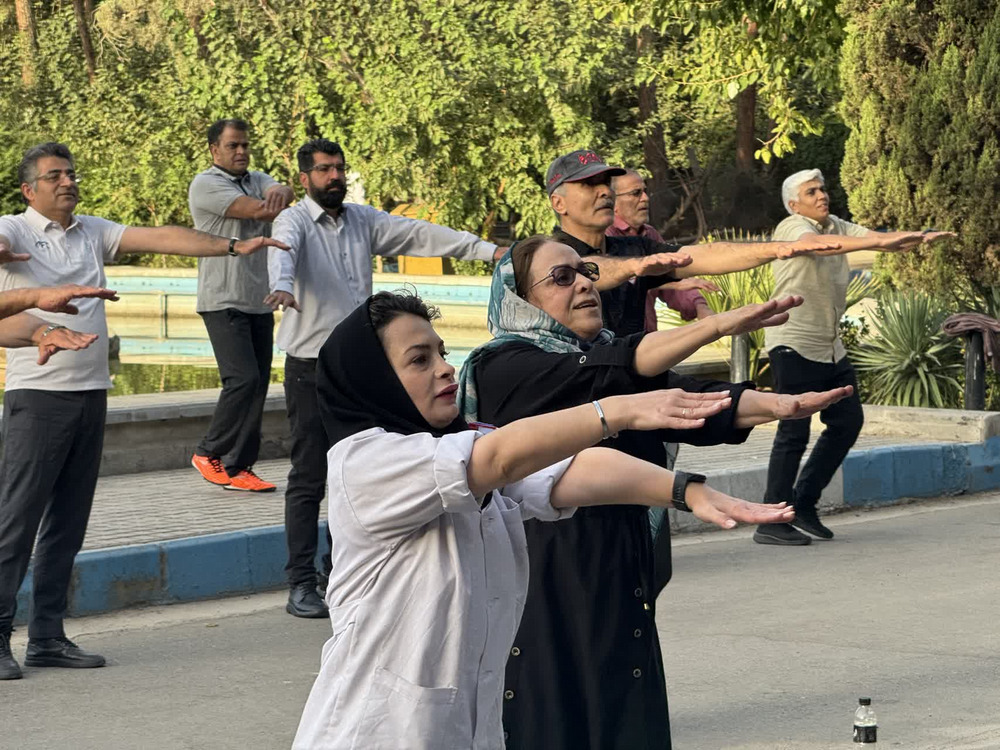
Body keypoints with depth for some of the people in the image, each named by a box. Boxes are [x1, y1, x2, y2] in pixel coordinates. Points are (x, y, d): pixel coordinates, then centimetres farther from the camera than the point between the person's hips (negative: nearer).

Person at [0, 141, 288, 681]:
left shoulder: (92, 232, 14)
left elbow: (160, 239, 9)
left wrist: (232, 247, 2)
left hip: (91, 394, 6)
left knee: (67, 525, 8)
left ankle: (47, 637, 14)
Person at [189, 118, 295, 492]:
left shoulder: (257, 180, 17)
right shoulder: (205, 185, -6)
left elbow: (281, 193, -6)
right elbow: (256, 210, -18)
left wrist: (279, 193, -28)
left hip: (259, 302, 7)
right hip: (224, 302, -7)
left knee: (258, 383, 3)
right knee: (243, 378, -16)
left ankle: (238, 468, 7)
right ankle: (208, 453, -1)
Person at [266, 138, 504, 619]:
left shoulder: (363, 220, 12)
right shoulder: (295, 221, -6)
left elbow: (419, 234, 10)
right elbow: (283, 249, -28)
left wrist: (487, 250, 2)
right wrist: (282, 286, -52)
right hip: (311, 366, -6)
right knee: (309, 476, -6)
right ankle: (301, 584, -4)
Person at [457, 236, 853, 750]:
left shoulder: (604, 360, 13)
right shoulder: (502, 369, -9)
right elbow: (603, 376, -24)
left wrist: (773, 405, -22)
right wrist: (718, 324, -32)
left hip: (617, 587, 7)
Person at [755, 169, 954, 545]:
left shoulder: (838, 226, 10)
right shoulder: (792, 228, -13)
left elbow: (885, 241, 1)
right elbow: (816, 245, -35)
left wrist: (922, 238, -20)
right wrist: (877, 242, -46)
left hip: (830, 346, 8)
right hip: (794, 345, -8)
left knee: (848, 421, 10)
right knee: (794, 432, -8)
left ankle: (803, 503, 20)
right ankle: (771, 523, -4)